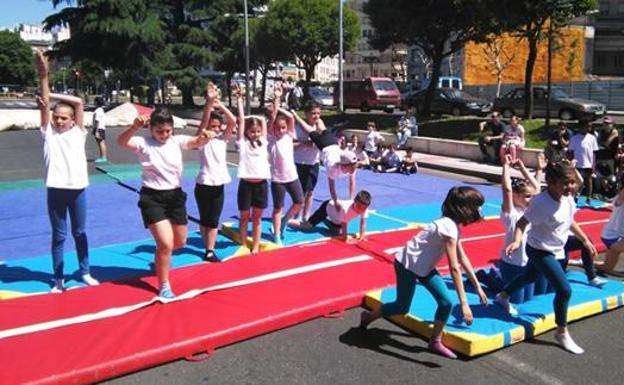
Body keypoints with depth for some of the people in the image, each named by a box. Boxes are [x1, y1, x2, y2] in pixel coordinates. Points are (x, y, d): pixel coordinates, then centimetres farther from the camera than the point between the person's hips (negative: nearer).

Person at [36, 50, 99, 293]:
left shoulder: (78, 133, 3)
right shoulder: (48, 133, 3)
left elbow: (79, 102, -5)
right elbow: (44, 105, -7)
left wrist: (52, 95, -2)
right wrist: (44, 76, -15)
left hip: (77, 188, 1)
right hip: (56, 190, 0)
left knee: (79, 232, 14)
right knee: (58, 235, 8)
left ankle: (85, 272, 27)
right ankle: (59, 279, 16)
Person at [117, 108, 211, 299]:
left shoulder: (177, 141, -1)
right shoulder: (143, 143, -9)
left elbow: (196, 142, -19)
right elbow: (121, 142, -27)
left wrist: (204, 137, -43)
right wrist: (135, 127, -46)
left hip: (175, 195, 4)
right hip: (152, 198, -4)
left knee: (180, 241, 17)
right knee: (166, 243, -13)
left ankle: (161, 256, 52)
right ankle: (163, 286, 7)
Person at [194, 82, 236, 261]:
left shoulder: (222, 138, 6)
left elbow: (233, 121, -7)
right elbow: (203, 121, -21)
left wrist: (220, 105, -15)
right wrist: (209, 102, -33)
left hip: (219, 184, 3)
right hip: (203, 184, -3)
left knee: (214, 220, 5)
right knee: (204, 219, 10)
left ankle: (210, 251, 8)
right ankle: (209, 248, 25)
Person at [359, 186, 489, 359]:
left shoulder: (453, 225, 1)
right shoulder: (449, 228, -29)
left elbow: (462, 258, 9)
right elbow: (454, 268, -30)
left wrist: (477, 287, 10)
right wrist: (464, 303, -29)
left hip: (423, 266, 9)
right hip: (407, 264, -9)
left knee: (446, 302, -1)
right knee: (402, 307, 5)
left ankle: (435, 342, 15)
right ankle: (368, 316, 30)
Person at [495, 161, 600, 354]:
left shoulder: (568, 199, -7)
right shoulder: (541, 203, -31)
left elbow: (570, 221, 9)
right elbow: (522, 222, -27)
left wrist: (585, 240, 15)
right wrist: (517, 241, -44)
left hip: (555, 250, 9)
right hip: (540, 251, -9)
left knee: (530, 275, 30)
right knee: (564, 289, -11)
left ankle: (503, 296, 55)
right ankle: (562, 333, 8)